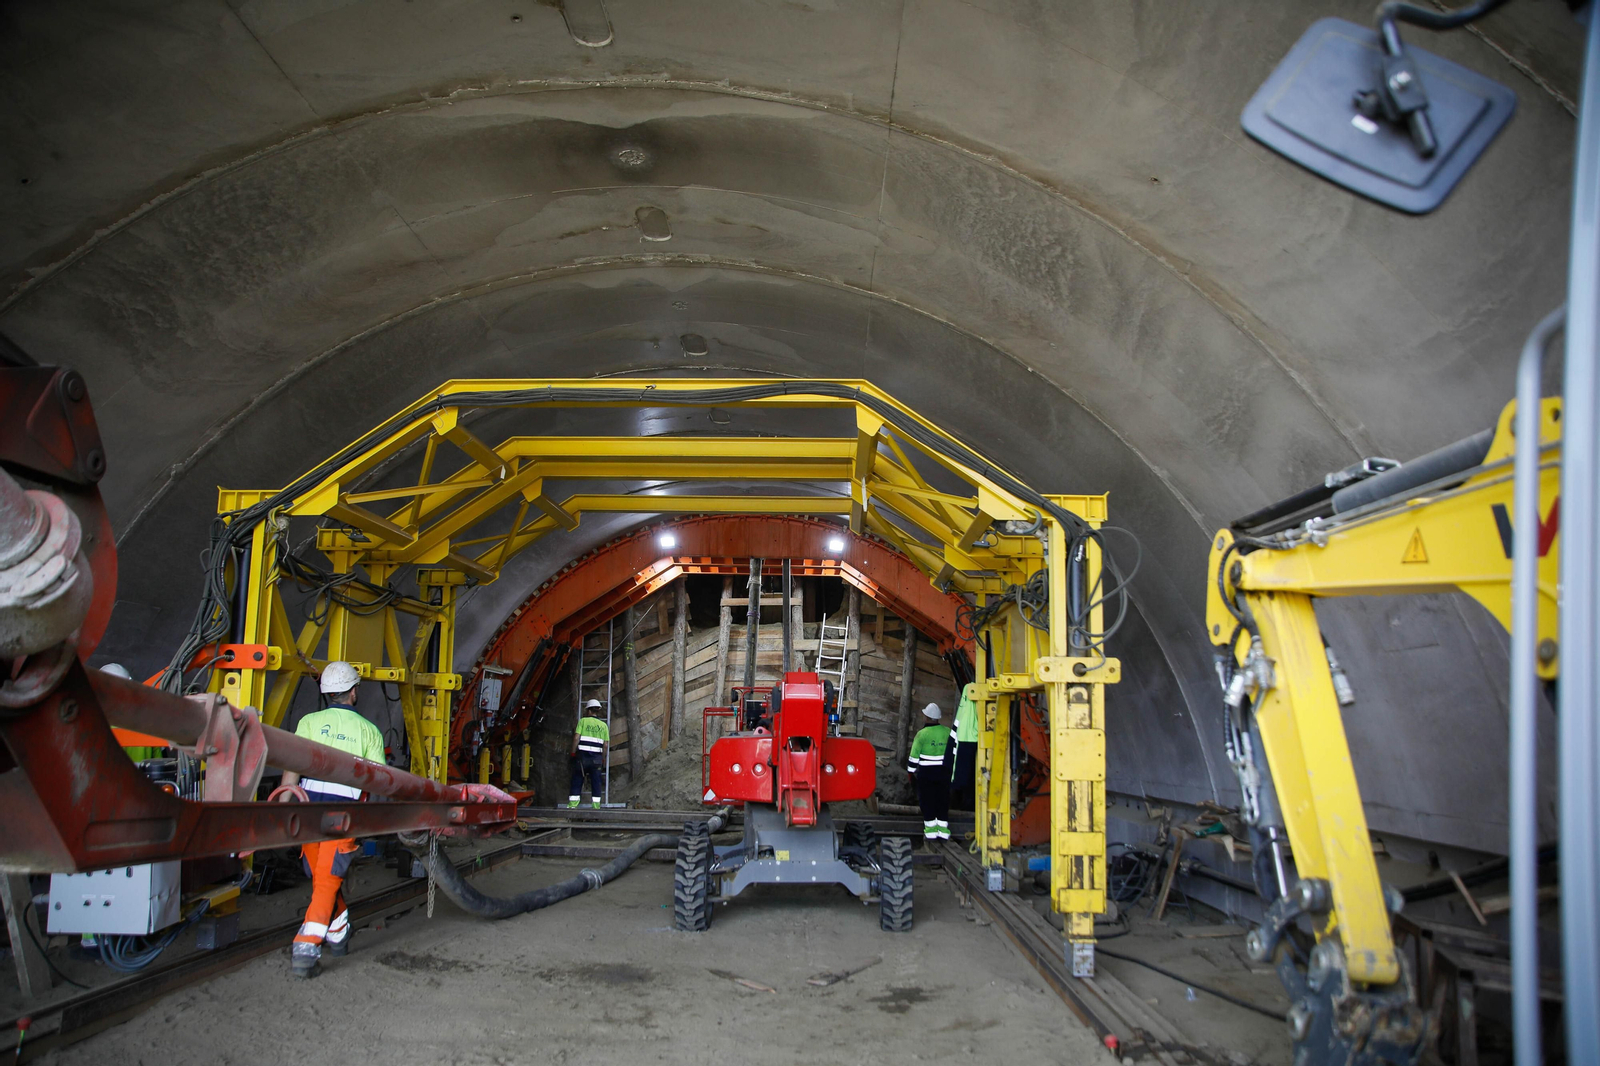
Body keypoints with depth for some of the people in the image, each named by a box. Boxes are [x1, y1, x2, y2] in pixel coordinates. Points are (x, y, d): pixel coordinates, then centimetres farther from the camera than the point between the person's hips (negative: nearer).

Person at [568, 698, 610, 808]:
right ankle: (596, 806, 3)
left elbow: (576, 738, -7)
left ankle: (572, 805, 2)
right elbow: (606, 744, 5)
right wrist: (603, 758, 13)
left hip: (582, 754, -2)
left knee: (577, 780, 4)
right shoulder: (603, 725, 10)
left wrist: (573, 753, 0)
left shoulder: (583, 721, 2)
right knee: (596, 782, 5)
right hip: (597, 756, 2)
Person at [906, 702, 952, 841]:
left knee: (927, 800, 6)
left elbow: (914, 755, -9)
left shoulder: (922, 734, -12)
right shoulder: (947, 732, -2)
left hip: (926, 773, -3)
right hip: (943, 772, 3)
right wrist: (950, 769, 18)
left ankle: (930, 829, 6)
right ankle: (943, 829, 11)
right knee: (943, 800, 10)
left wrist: (911, 771, 3)